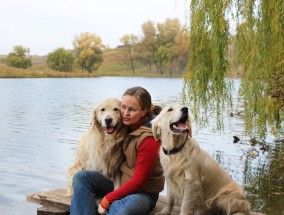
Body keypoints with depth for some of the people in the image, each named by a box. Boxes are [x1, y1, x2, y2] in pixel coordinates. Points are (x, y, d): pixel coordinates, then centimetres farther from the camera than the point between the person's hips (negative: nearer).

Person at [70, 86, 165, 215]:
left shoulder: (148, 139, -21)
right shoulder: (128, 125, -1)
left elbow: (138, 182, -20)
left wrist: (107, 199, -17)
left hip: (143, 191, -8)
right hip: (120, 181, 8)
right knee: (81, 177, -13)